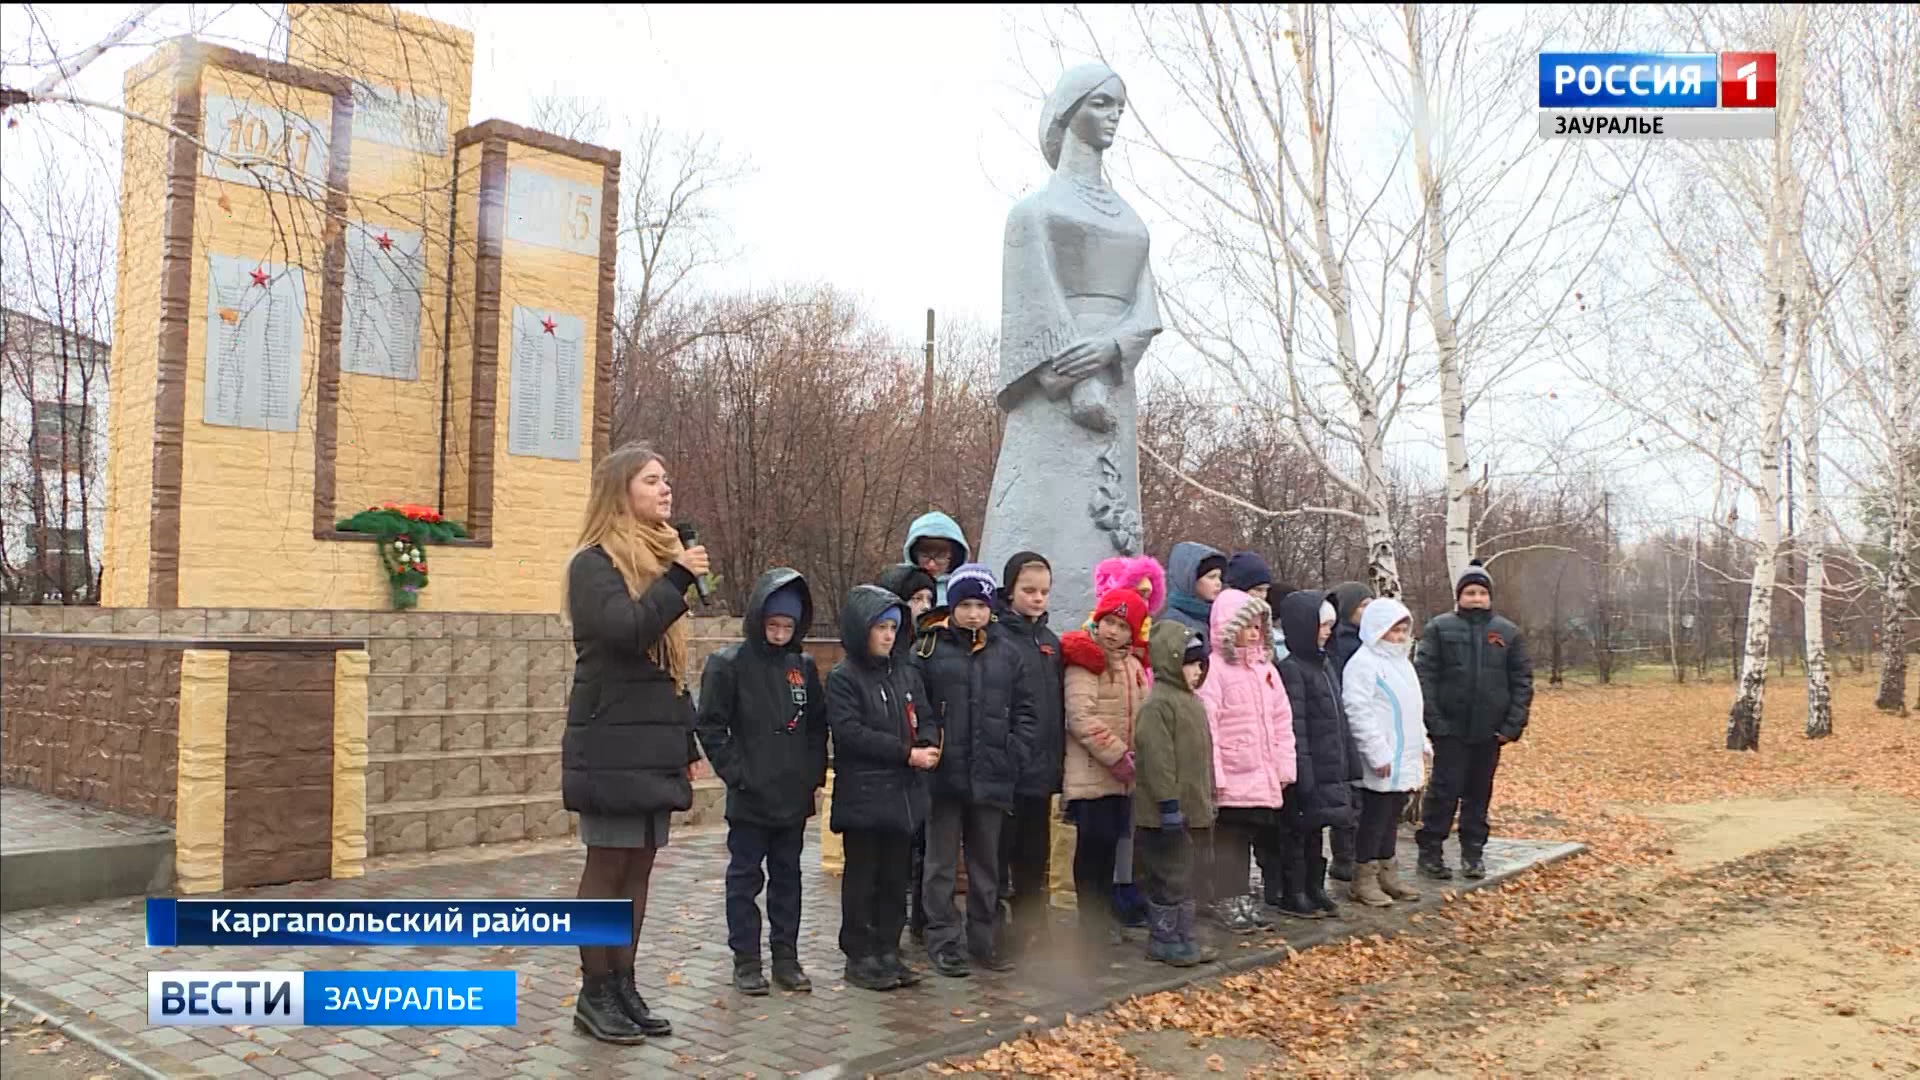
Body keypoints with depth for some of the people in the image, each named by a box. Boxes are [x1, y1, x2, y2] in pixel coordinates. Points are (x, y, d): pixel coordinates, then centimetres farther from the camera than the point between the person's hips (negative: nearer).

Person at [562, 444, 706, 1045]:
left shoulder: (657, 558, 17)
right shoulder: (594, 563, -7)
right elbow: (623, 632, -25)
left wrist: (688, 740, 17)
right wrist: (678, 580, -18)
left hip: (654, 742, 8)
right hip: (612, 743, -7)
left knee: (639, 867, 10)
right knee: (608, 866, -2)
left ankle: (623, 985, 18)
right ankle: (594, 994, 8)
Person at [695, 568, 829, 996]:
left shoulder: (804, 666, 5)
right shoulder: (728, 663, -8)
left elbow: (817, 725, 13)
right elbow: (710, 725, -9)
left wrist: (815, 775, 6)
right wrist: (735, 772, -12)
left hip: (794, 797, 4)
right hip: (749, 798, -4)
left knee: (787, 877, 13)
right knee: (745, 878, 6)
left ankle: (786, 957, 22)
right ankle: (745, 961, 15)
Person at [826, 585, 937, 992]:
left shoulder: (905, 673, 12)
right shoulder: (843, 677, -7)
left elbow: (923, 718, 14)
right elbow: (850, 732, -17)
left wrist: (926, 747, -10)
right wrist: (906, 753, -18)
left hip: (902, 792, 6)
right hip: (863, 794, -6)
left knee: (895, 877, 11)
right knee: (862, 877, 3)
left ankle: (888, 952, 21)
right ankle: (859, 958, 12)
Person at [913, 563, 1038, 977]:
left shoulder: (1007, 653, 7)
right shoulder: (928, 649, -3)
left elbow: (1024, 710, 10)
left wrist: (1017, 753, 0)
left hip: (991, 776, 3)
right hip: (944, 775, -3)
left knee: (986, 864, 13)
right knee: (942, 864, 5)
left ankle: (983, 940, 25)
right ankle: (943, 943, 13)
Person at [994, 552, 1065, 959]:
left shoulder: (1050, 640, 14)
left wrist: (1058, 762, 12)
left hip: (1041, 771, 7)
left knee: (1035, 860, 15)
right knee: (998, 856, 1)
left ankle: (1032, 934, 25)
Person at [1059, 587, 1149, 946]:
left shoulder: (1133, 666, 15)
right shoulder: (1085, 661, -9)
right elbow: (1082, 718, -18)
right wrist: (1118, 757, -17)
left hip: (1123, 776, 7)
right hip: (1091, 774, -7)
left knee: (1109, 843, 14)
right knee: (1093, 843, -3)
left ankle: (1105, 914, 25)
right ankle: (1093, 921, 6)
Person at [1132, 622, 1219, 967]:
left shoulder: (1189, 701, 15)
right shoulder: (1158, 703, -17)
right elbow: (1157, 757, -22)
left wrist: (1207, 798, 24)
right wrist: (1168, 803, -24)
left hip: (1188, 806, 10)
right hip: (1167, 810, -10)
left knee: (1183, 875, 15)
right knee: (1170, 877, -2)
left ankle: (1183, 940, 24)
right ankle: (1164, 942, 8)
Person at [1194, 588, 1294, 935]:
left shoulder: (1266, 669, 12)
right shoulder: (1215, 669, -11)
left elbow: (1282, 720, 14)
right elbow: (1207, 726, -15)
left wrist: (1284, 766, 8)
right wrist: (1214, 776, -19)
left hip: (1264, 777, 7)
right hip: (1232, 779, -7)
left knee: (1249, 838, 15)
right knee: (1229, 841, 2)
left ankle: (1242, 900, 26)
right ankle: (1228, 903, 12)